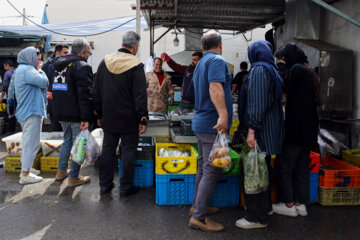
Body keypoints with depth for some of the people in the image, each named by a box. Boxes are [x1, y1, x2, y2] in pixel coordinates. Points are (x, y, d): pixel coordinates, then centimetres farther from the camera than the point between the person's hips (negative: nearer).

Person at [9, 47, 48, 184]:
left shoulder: (21, 70, 18)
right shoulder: (27, 70, -15)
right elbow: (44, 82, -22)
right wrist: (39, 70, -4)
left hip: (26, 112, 11)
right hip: (32, 112, -11)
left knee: (28, 142, 19)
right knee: (31, 143, -7)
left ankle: (25, 168, 29)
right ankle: (25, 175, -2)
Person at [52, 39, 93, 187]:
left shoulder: (58, 65, 15)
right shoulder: (82, 66, -15)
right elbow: (85, 94, -22)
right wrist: (86, 118, -22)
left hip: (61, 112, 9)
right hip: (76, 114, -8)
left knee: (67, 140, 23)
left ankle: (61, 171, 32)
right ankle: (73, 178, 8)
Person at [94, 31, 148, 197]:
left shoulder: (105, 62, 5)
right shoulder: (136, 66, -13)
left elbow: (97, 92, 10)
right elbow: (140, 96, -15)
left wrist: (99, 114, 16)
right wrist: (142, 119, -10)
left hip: (108, 118, 5)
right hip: (129, 119, -5)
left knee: (107, 150, 13)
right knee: (128, 151, 6)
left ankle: (105, 185, 22)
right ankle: (126, 187, 14)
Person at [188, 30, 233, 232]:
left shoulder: (201, 63, 19)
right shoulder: (217, 60, -10)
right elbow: (215, 87, -27)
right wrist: (223, 114, -37)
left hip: (201, 123, 10)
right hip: (213, 125, -10)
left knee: (204, 168, 18)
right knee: (212, 171, -6)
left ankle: (198, 206, 29)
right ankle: (199, 217, -1)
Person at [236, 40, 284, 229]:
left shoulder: (259, 70, -13)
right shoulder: (271, 70, 16)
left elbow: (257, 102, -22)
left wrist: (252, 130, -23)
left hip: (261, 129, -10)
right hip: (269, 128, 10)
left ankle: (257, 217, 5)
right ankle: (265, 207, 34)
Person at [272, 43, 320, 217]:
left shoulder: (296, 69, -12)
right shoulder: (309, 71, 16)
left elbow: (286, 90, -13)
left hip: (296, 128, -9)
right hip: (308, 129, 9)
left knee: (283, 166, 1)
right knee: (302, 167, 13)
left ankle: (289, 205, 8)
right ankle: (301, 204, 19)